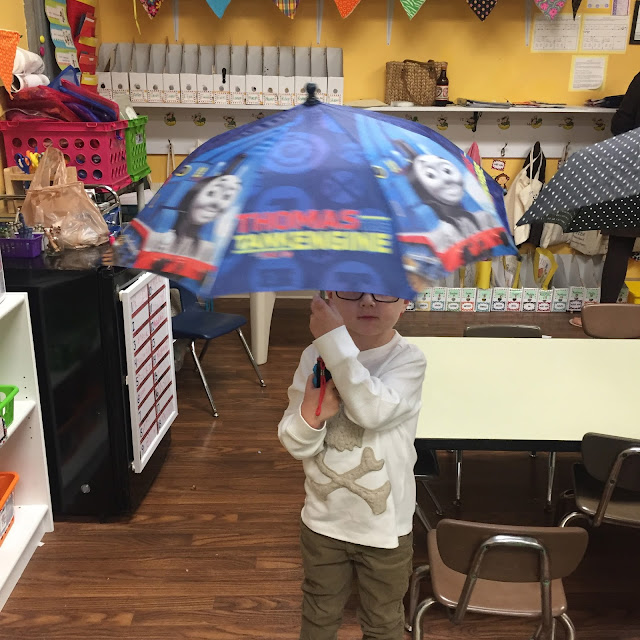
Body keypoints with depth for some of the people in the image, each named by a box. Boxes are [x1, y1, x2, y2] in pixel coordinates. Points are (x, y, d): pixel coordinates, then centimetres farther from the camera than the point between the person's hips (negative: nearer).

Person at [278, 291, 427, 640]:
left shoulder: (409, 360, -18)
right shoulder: (314, 357, -10)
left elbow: (371, 411, -37)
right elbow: (294, 444, -10)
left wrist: (335, 338, -38)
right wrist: (310, 414, -32)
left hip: (385, 525, -2)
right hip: (324, 519, 2)